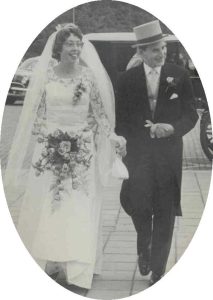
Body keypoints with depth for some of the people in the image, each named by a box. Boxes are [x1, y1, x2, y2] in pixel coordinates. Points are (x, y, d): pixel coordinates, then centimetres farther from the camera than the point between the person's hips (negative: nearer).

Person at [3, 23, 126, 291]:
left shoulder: (89, 76, 0)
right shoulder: (44, 74, 1)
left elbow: (99, 113, 3)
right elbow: (34, 114, 4)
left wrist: (112, 137, -11)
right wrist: (33, 148, -3)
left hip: (81, 152, 0)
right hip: (49, 150, 1)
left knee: (79, 211, 0)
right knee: (45, 207, 3)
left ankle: (76, 269, 7)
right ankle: (47, 262, 15)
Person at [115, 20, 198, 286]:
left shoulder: (179, 76, 0)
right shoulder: (127, 79, 1)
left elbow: (191, 115, 2)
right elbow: (121, 121, 4)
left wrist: (172, 128, -16)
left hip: (169, 155, 0)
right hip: (138, 156, 0)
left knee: (165, 214, 3)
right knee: (138, 206, -3)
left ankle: (158, 271, 16)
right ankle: (144, 248, 31)